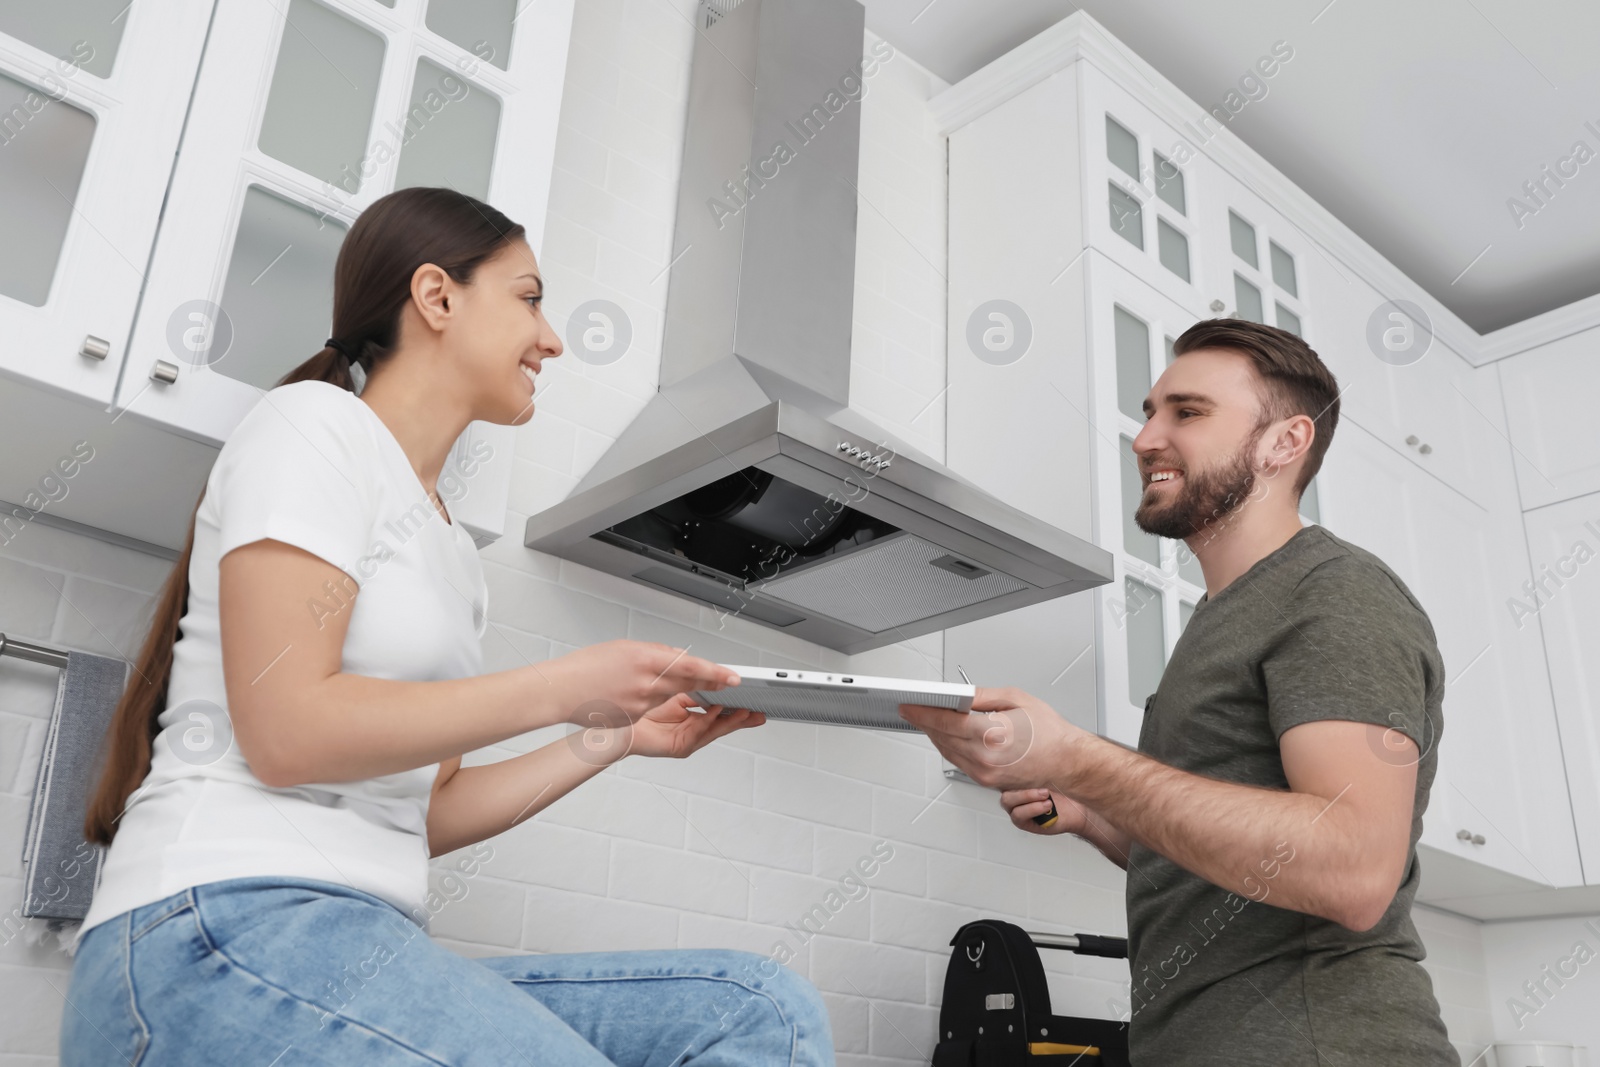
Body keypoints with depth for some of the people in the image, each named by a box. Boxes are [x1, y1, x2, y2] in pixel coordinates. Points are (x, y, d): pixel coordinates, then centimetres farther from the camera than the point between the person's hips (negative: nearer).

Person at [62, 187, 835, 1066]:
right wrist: (562, 690, -10)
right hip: (226, 929, -8)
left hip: (362, 952, 8)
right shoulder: (317, 422, -2)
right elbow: (284, 732, -14)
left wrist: (614, 739, 12)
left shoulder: (450, 546, 22)